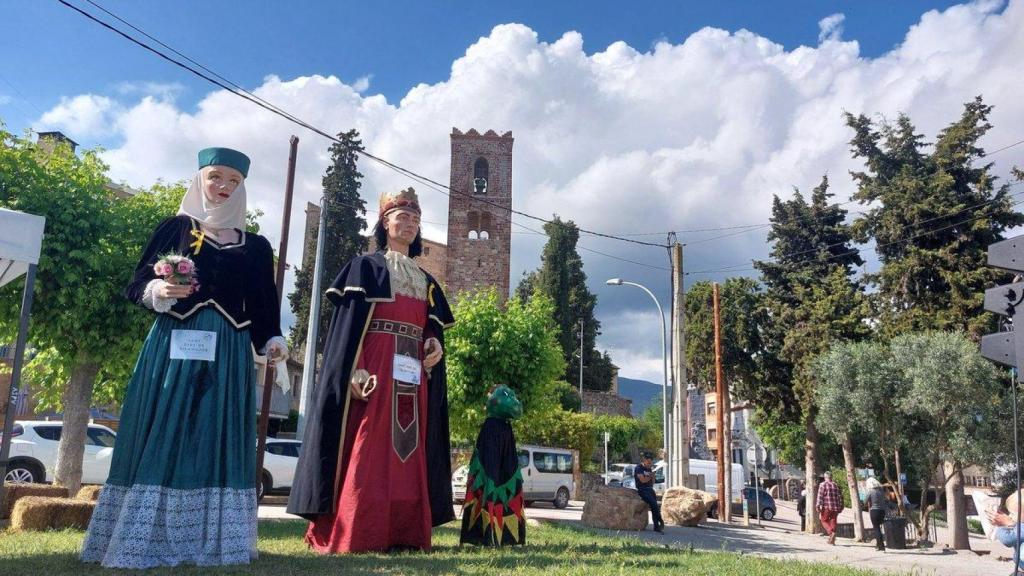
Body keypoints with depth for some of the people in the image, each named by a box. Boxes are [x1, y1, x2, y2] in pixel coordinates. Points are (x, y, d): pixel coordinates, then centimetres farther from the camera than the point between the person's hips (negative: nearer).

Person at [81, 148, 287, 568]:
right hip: (173, 345, -1)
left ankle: (209, 540, 3)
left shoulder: (256, 246, 14)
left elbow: (263, 304, 14)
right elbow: (139, 284, 5)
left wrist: (271, 340, -2)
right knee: (160, 439, -4)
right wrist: (157, 291, -16)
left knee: (218, 442, -1)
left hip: (228, 352, 2)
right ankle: (141, 541, 2)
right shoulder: (176, 228, 9)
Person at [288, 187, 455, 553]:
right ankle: (352, 534, -7)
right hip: (375, 368, -6)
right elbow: (348, 323, -5)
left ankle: (403, 533, 6)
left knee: (408, 452, 3)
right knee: (366, 451, -10)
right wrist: (357, 371, -18)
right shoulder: (366, 267, 6)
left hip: (413, 375, 6)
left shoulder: (427, 282, 22)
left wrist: (436, 347, -4)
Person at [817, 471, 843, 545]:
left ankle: (831, 533, -16)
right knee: (833, 522, 9)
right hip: (835, 507, 4)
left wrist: (818, 506, -8)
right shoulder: (836, 485, 11)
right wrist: (840, 507, 18)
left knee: (824, 520, 8)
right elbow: (839, 497, 11)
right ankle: (832, 540, 7)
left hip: (826, 507, -4)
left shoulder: (823, 485, -3)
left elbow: (820, 496, -9)